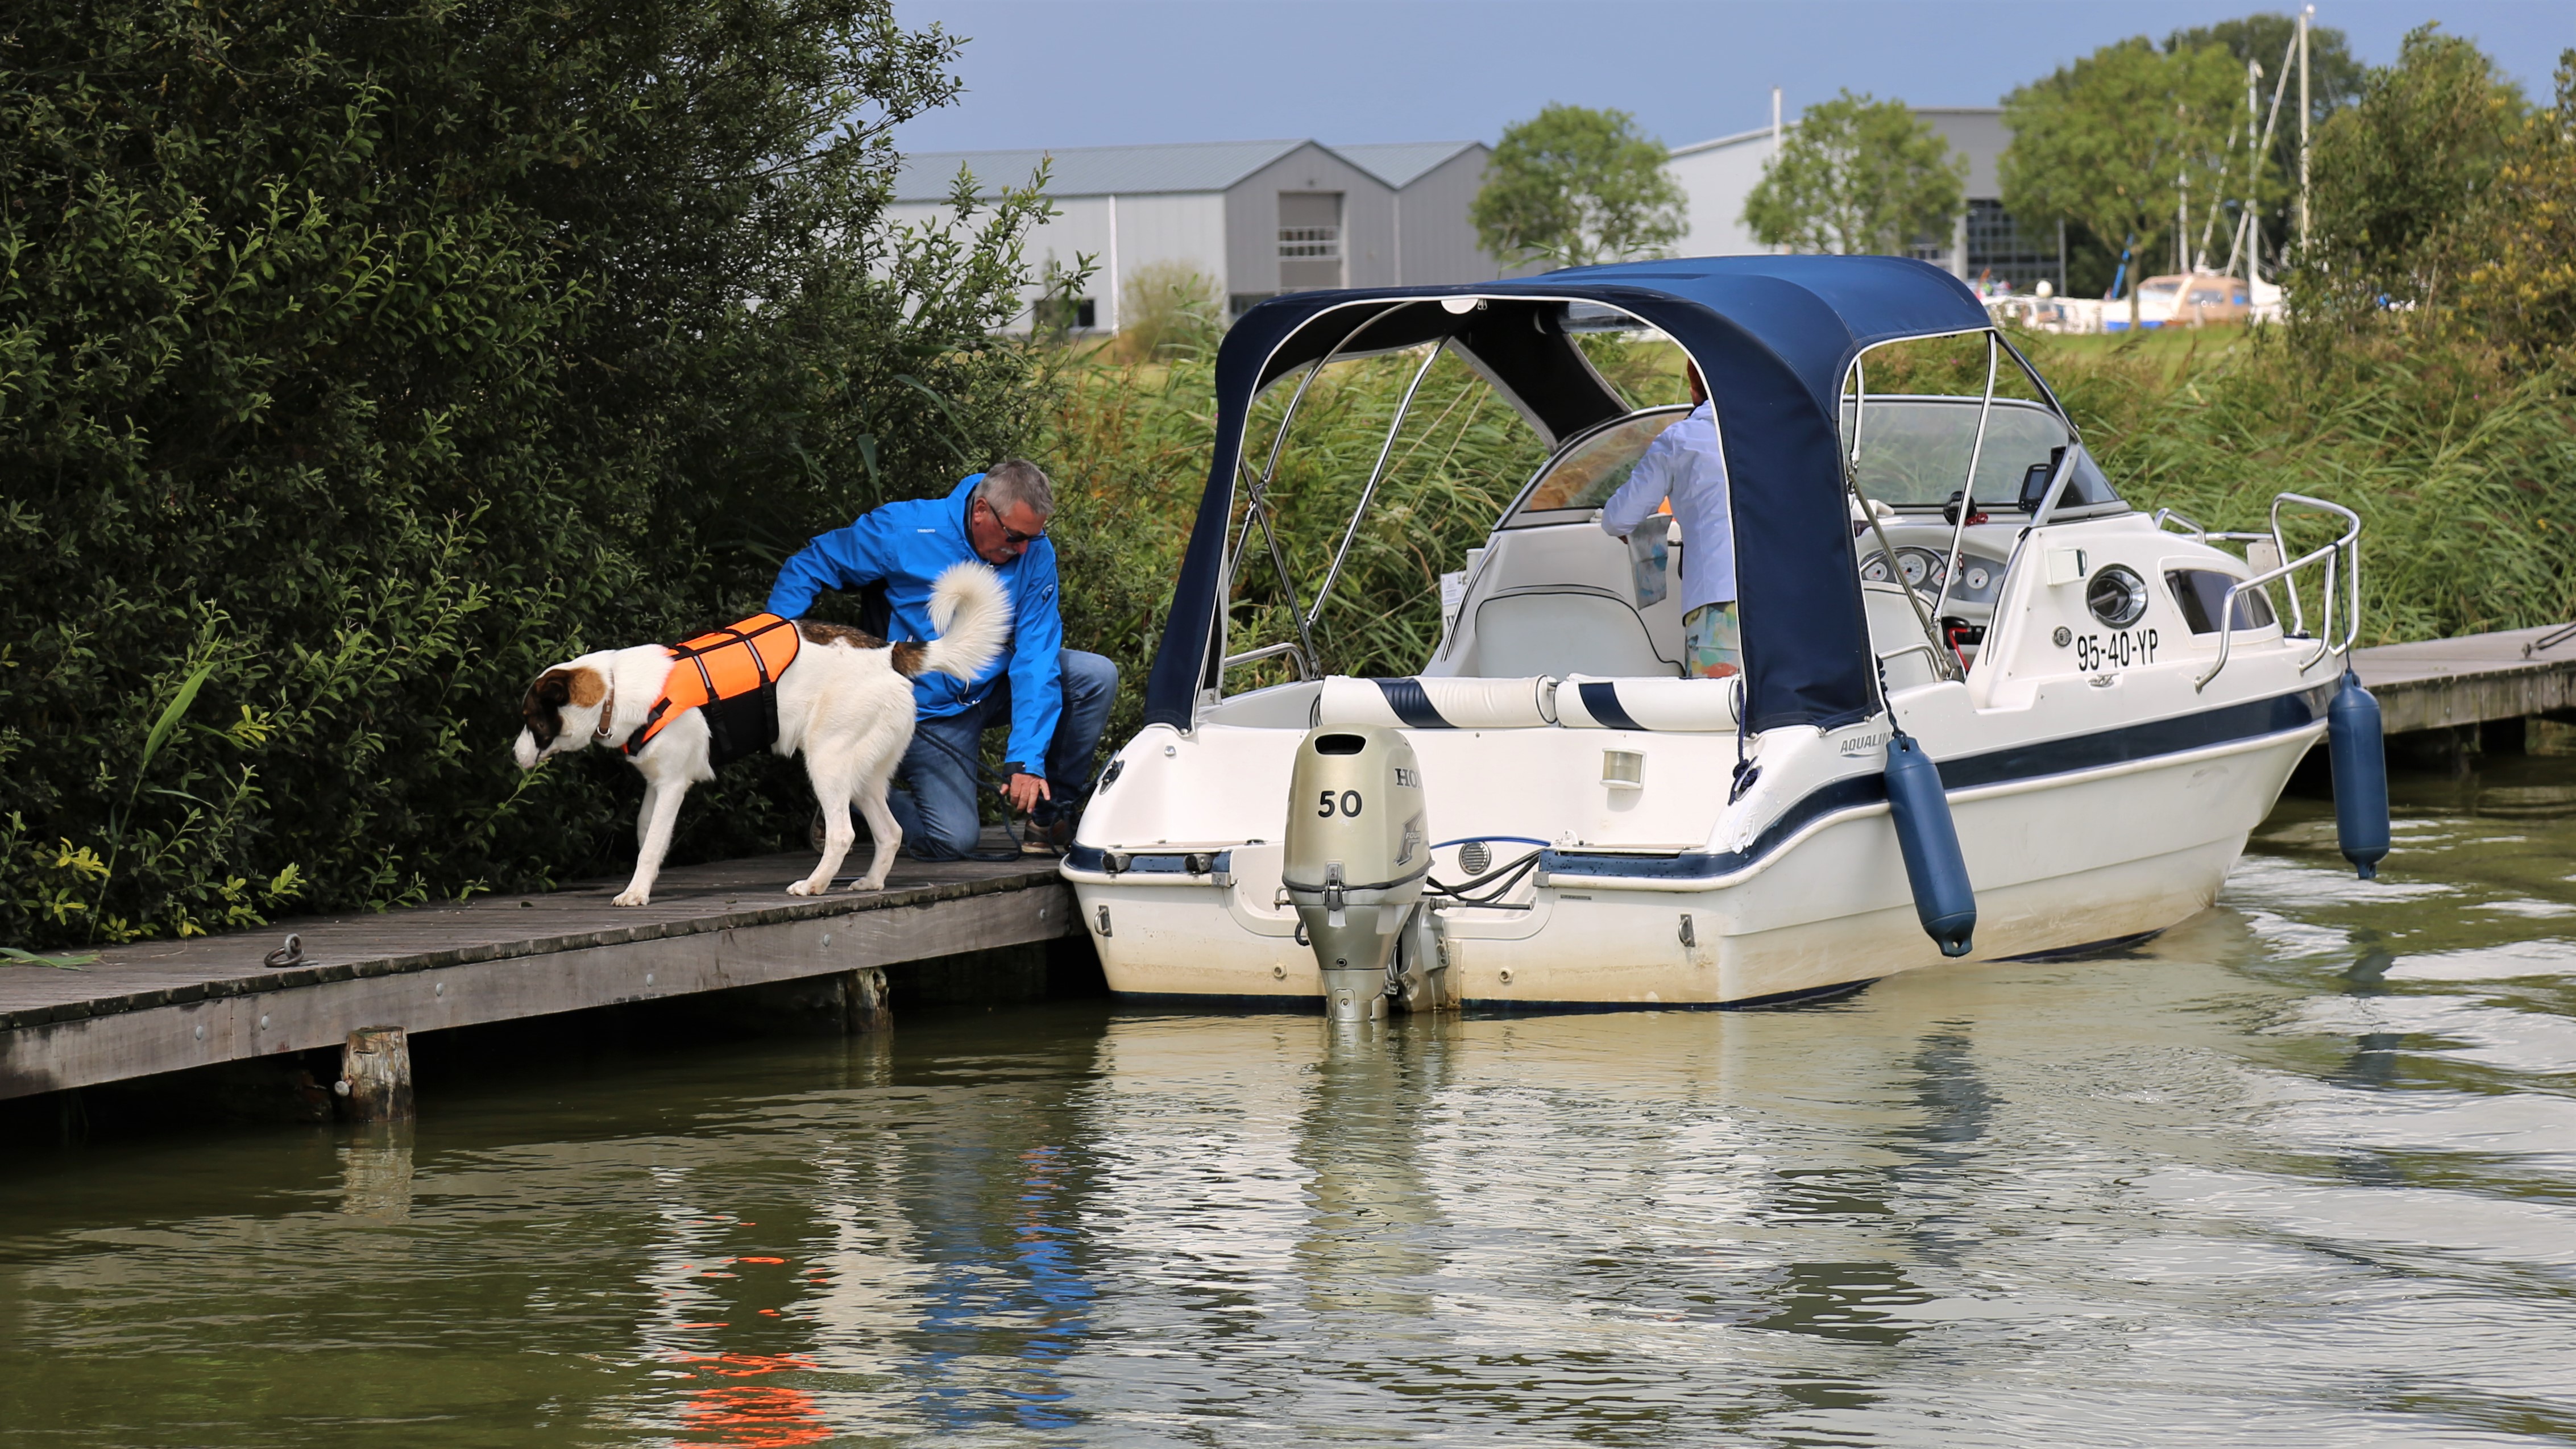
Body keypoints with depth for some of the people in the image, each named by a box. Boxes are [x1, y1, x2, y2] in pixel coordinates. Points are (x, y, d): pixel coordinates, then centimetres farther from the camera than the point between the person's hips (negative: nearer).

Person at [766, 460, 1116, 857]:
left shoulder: (1035, 552, -13)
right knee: (952, 842, -18)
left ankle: (1054, 810, 1)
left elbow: (1036, 656, -19)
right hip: (932, 709, -4)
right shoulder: (904, 531, -20)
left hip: (995, 688, 4)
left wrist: (1026, 758, -28)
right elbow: (808, 567, -8)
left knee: (1097, 675, -17)